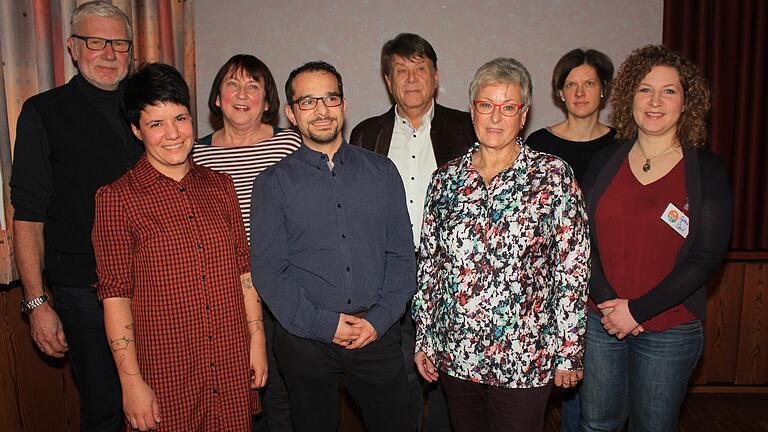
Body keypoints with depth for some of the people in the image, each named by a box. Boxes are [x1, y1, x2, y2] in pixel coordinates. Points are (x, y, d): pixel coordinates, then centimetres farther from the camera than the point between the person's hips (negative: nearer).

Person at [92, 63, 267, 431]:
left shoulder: (220, 186, 5)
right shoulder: (117, 198, -7)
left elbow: (243, 267, 8)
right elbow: (115, 294, -8)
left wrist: (257, 340, 6)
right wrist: (131, 381, -8)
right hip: (164, 373, -3)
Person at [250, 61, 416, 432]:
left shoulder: (382, 171, 6)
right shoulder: (273, 183, 0)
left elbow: (401, 255, 4)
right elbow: (268, 270, -5)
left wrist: (378, 319, -7)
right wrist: (323, 325, -12)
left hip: (377, 335, 2)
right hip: (305, 342, -1)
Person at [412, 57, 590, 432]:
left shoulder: (553, 176, -7)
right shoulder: (446, 178, 1)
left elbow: (573, 270, -6)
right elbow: (428, 263, 6)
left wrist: (569, 350, -6)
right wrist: (424, 338, 7)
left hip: (524, 358, -3)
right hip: (455, 355, 3)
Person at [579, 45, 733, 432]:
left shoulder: (706, 171, -4)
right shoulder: (606, 161, 3)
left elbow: (705, 258, -9)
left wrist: (637, 310, -14)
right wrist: (608, 302, -12)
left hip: (670, 330, -2)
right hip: (600, 321, 2)